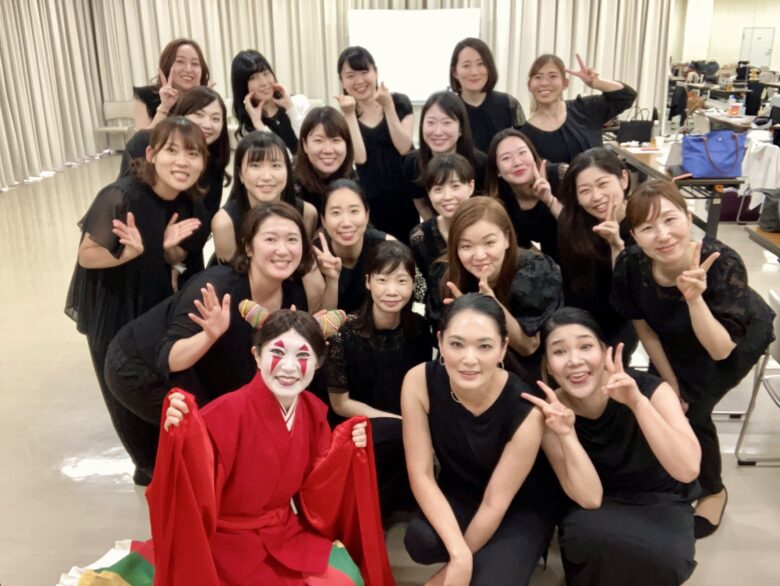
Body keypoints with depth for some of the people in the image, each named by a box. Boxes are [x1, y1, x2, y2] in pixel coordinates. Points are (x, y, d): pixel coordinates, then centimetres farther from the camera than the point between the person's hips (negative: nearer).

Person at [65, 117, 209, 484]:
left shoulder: (190, 206, -11)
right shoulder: (119, 198, -29)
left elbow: (175, 261, 1)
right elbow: (86, 256, -20)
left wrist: (171, 247, -21)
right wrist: (128, 251, -38)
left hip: (157, 306, 5)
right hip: (111, 311, -5)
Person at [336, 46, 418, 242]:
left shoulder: (399, 102, 2)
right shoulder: (343, 117, 2)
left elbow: (404, 147, -12)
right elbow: (360, 157, -13)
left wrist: (388, 106, -16)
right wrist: (350, 115, -15)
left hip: (405, 195, 0)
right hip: (371, 200, 0)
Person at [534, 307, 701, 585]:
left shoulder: (649, 388, -21)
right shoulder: (552, 410, -17)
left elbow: (688, 471, -32)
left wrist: (638, 402, -43)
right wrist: (565, 436, -36)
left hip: (658, 501, 0)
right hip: (600, 508, 0)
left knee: (666, 559, -33)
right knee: (583, 533, -34)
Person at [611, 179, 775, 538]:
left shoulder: (723, 263, -40)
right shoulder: (630, 265, -31)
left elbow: (720, 350, -37)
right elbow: (646, 331, -14)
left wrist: (695, 297, -51)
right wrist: (671, 384, -5)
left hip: (741, 336, -3)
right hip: (678, 339, 4)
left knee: (691, 411, -14)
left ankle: (714, 491, 14)